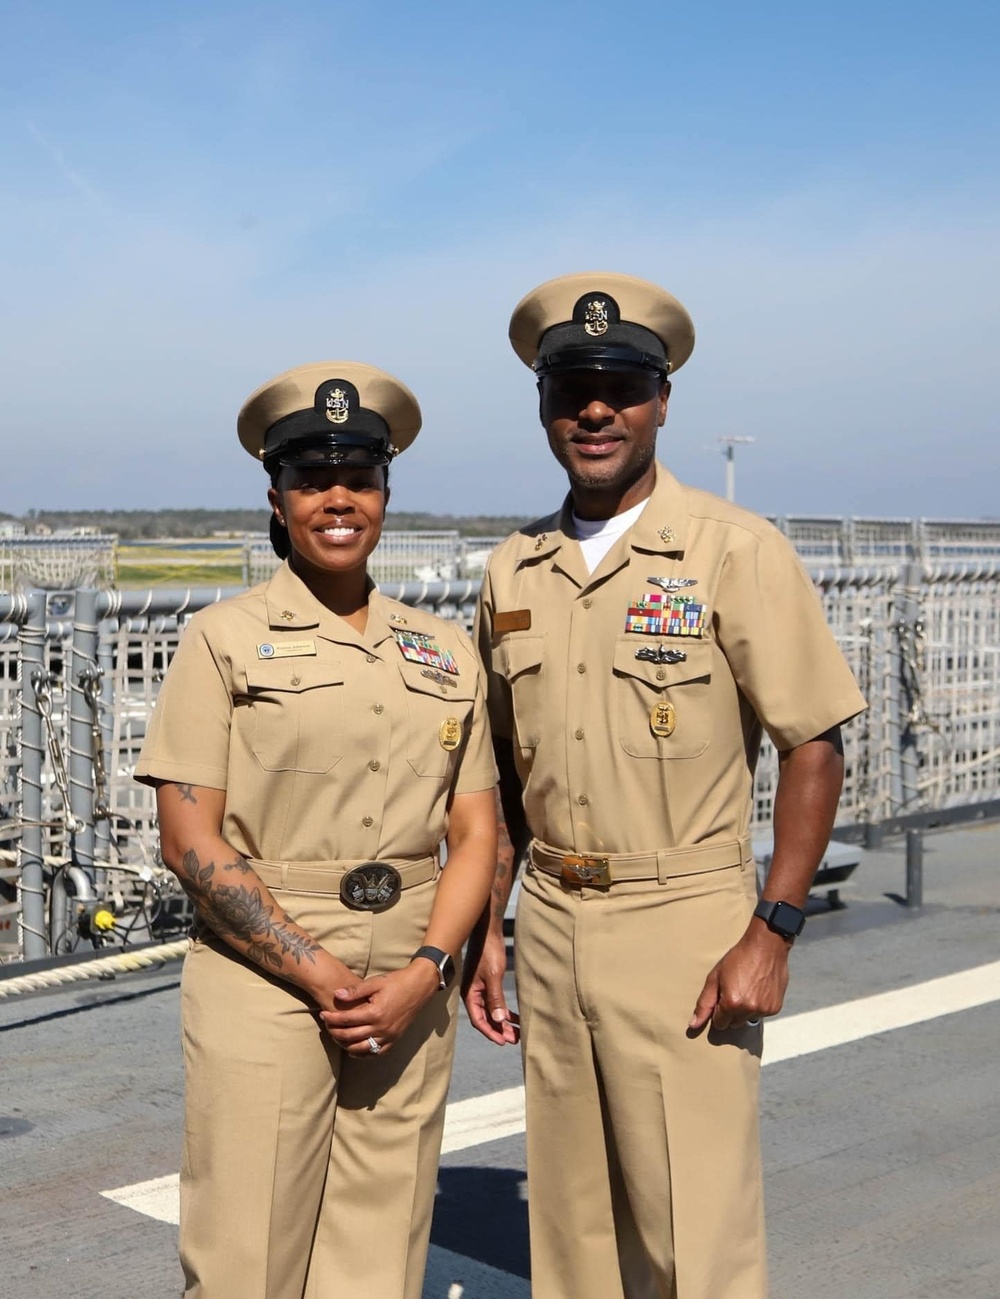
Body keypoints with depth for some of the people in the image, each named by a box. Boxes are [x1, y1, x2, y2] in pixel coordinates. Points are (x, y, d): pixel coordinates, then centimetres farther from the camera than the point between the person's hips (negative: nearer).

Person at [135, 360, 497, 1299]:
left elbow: (474, 834, 8)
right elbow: (189, 840, -7)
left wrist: (423, 972, -8)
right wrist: (318, 973, -13)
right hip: (263, 985, -3)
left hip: (408, 997, 4)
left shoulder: (444, 654, 10)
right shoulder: (225, 639, -1)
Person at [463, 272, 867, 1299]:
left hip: (685, 925, -5)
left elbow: (814, 750, -7)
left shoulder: (735, 552, -7)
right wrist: (485, 929, 12)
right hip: (551, 924, 5)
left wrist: (771, 934, -14)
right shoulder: (513, 572, 9)